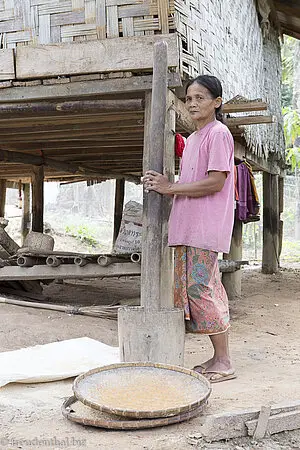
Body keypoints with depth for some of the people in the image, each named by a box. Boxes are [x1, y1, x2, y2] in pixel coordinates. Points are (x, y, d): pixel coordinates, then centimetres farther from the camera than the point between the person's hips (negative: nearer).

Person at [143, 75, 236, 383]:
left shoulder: (218, 133, -7)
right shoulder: (192, 139, 20)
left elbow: (215, 182, -17)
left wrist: (170, 188, -12)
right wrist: (161, 187, 2)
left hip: (206, 227, -9)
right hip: (187, 226, 9)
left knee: (200, 286, -11)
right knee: (191, 286, 9)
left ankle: (224, 363, -2)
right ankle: (217, 358, 17)